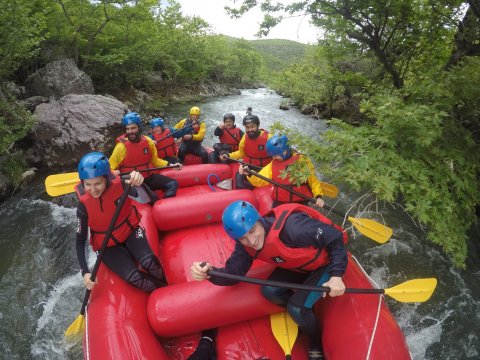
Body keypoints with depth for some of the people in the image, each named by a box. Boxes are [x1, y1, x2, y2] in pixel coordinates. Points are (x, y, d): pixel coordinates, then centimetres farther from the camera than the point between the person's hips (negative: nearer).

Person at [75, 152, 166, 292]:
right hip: (108, 246, 0)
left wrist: (139, 184, -56)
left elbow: (147, 200, -35)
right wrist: (85, 272, -18)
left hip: (130, 231, 0)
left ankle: (166, 284, 4)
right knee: (133, 278, -22)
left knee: (149, 262, -27)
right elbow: (80, 241, -10)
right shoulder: (84, 205, -19)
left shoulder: (118, 184, -21)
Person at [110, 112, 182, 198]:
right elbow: (110, 168, -6)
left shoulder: (148, 141, 1)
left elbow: (154, 160, 15)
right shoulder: (121, 146, -11)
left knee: (173, 184, -8)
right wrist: (115, 173, -29)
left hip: (149, 177, 5)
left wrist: (170, 165, 2)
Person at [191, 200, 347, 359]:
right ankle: (303, 313, 14)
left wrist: (336, 275, -29)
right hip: (299, 265, 6)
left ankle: (316, 346, 13)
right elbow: (232, 273, -16)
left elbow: (336, 237, -26)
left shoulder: (292, 226, -38)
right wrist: (210, 273, -36)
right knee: (269, 291, -13)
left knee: (297, 308, -18)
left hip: (325, 262, -6)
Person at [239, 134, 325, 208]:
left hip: (300, 203, -3)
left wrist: (318, 196, -14)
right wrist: (249, 174, -16)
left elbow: (313, 180, -2)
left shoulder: (301, 160, -6)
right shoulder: (273, 164, 7)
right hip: (279, 203, 4)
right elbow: (260, 181, 1)